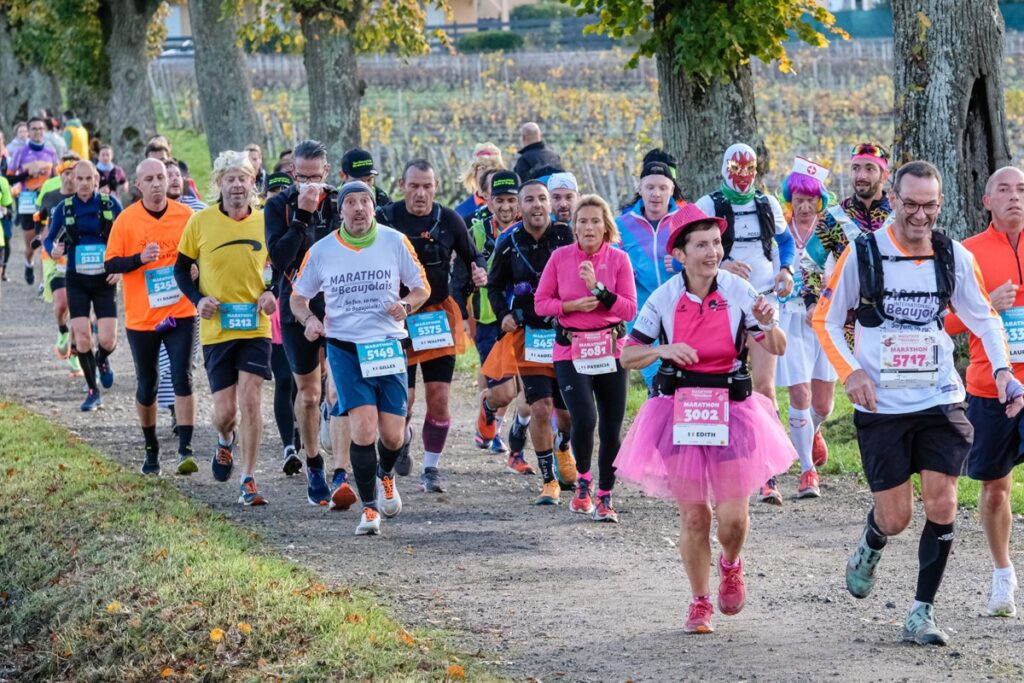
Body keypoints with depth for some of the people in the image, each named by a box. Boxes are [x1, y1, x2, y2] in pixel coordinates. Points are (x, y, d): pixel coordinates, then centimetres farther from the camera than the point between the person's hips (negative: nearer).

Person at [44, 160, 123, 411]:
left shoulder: (111, 204, -3)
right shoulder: (64, 208, -1)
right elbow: (50, 239, 6)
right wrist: (54, 250, -17)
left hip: (105, 280, -1)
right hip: (77, 281, 1)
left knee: (107, 340, -8)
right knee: (82, 338, -5)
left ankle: (102, 360, 30)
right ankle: (93, 392, 12)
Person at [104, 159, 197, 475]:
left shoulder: (185, 215, 0)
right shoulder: (126, 220, -3)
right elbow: (110, 264, -4)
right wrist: (140, 259, -20)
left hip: (180, 313, 0)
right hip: (141, 317, 0)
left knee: (182, 378, -14)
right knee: (146, 386, 11)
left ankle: (185, 450, -14)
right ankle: (151, 450, 29)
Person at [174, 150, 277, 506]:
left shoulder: (265, 222, 2)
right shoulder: (201, 222, -3)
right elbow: (181, 268, 8)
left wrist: (272, 292, -4)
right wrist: (198, 299, -8)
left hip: (256, 327, 0)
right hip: (216, 329, 0)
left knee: (250, 399, -11)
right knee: (224, 412, 1)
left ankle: (248, 481, -2)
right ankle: (226, 440, 39)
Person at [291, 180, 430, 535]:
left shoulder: (395, 241, 0)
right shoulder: (321, 251, 1)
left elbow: (422, 287, 9)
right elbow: (298, 296, 12)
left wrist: (405, 304, -12)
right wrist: (308, 319, -9)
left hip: (388, 347, 1)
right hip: (345, 348, -1)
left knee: (392, 436, 1)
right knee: (364, 426, -16)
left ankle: (385, 474, 37)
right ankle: (369, 508, -3)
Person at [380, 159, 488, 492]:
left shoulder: (448, 220, -2)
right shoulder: (385, 219, -6)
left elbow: (471, 256, 10)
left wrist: (480, 272, -12)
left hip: (439, 317, 1)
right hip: (398, 318, -1)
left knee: (439, 398, -1)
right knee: (403, 398, -4)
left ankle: (431, 468, 14)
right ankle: (403, 436, 30)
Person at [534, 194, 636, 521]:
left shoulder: (618, 259, -1)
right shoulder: (560, 257, 0)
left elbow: (629, 309, -5)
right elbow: (541, 303, 3)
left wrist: (598, 288, -16)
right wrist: (573, 305, -13)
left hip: (611, 350, 1)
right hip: (571, 351, -1)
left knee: (611, 429, 3)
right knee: (584, 419, -19)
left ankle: (605, 498, 20)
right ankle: (583, 481, 9)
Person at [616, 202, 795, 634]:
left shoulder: (737, 291, -6)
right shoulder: (664, 298, -5)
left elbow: (777, 349, -1)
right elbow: (628, 356, 1)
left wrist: (768, 324, -22)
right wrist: (664, 350, -18)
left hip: (731, 412, 0)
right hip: (679, 414, 0)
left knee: (733, 517, -4)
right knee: (692, 517, 3)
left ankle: (730, 566, 31)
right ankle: (700, 602, 23)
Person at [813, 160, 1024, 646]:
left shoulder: (955, 257, 0)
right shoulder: (862, 254, -7)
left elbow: (984, 317, 12)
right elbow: (826, 321, 2)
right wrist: (850, 371, -13)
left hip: (941, 402, 2)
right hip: (881, 406, -2)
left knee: (942, 506, -8)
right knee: (895, 518, 1)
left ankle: (922, 614, 3)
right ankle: (869, 548, 38)